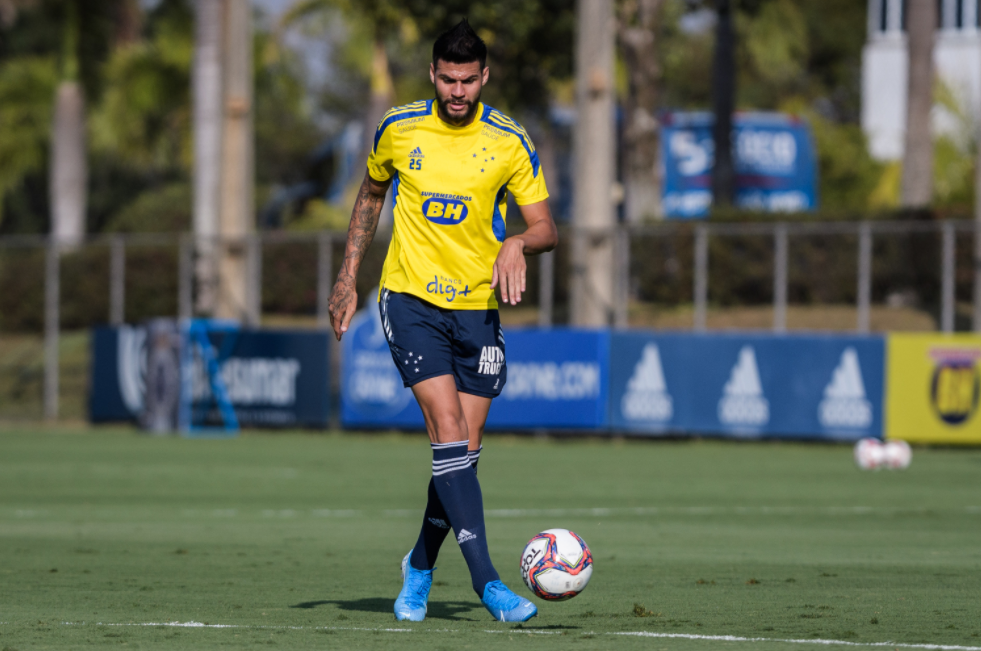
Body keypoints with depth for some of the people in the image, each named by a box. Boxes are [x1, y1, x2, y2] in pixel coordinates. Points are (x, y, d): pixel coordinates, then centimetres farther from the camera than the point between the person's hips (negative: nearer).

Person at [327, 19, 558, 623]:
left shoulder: (510, 141, -3)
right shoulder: (398, 130, -1)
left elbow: (546, 227, -2)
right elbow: (372, 193, 17)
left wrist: (518, 243, -25)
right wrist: (348, 277, 15)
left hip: (478, 306, 2)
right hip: (411, 298, -2)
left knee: (464, 450, 2)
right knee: (450, 435, -17)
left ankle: (420, 569, 25)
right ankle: (486, 579, -22)